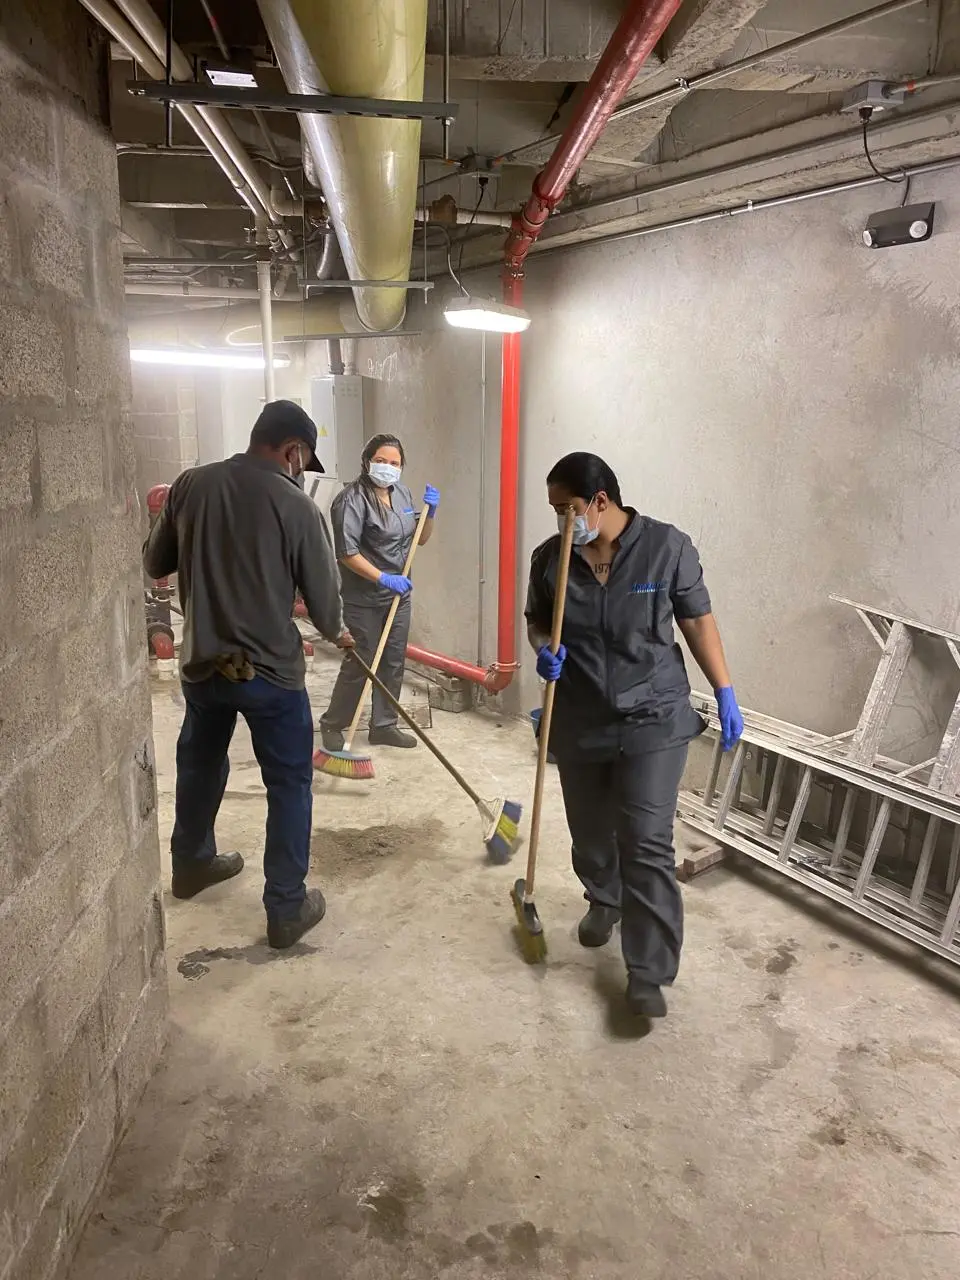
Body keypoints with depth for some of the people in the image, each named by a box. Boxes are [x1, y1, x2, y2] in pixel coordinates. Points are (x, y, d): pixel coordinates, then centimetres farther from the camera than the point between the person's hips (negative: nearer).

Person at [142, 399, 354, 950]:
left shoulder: (190, 485, -2)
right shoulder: (297, 506, -13)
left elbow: (154, 563, 9)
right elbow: (323, 595, -7)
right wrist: (338, 632, 14)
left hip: (202, 663, 5)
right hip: (271, 670, -5)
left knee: (199, 766, 25)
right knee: (290, 785, 9)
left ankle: (191, 864, 47)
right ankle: (287, 909, 15)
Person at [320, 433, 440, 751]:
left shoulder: (403, 493, 7)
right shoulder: (352, 499, -16)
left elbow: (421, 539, 15)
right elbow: (346, 553, -21)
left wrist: (430, 512, -3)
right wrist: (383, 578, -25)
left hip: (399, 594, 7)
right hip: (364, 598, -7)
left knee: (394, 662, 11)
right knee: (360, 664, 0)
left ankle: (384, 725, 24)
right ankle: (332, 724, 18)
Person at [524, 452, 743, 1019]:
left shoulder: (667, 547, -11)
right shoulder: (551, 557, -3)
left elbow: (698, 620, -1)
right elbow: (537, 620, 12)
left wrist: (725, 692, -1)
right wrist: (544, 649, -11)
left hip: (652, 721, -3)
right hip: (579, 723, 4)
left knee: (647, 845, -6)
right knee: (590, 830, 19)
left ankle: (649, 973, 4)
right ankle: (603, 900, 48)